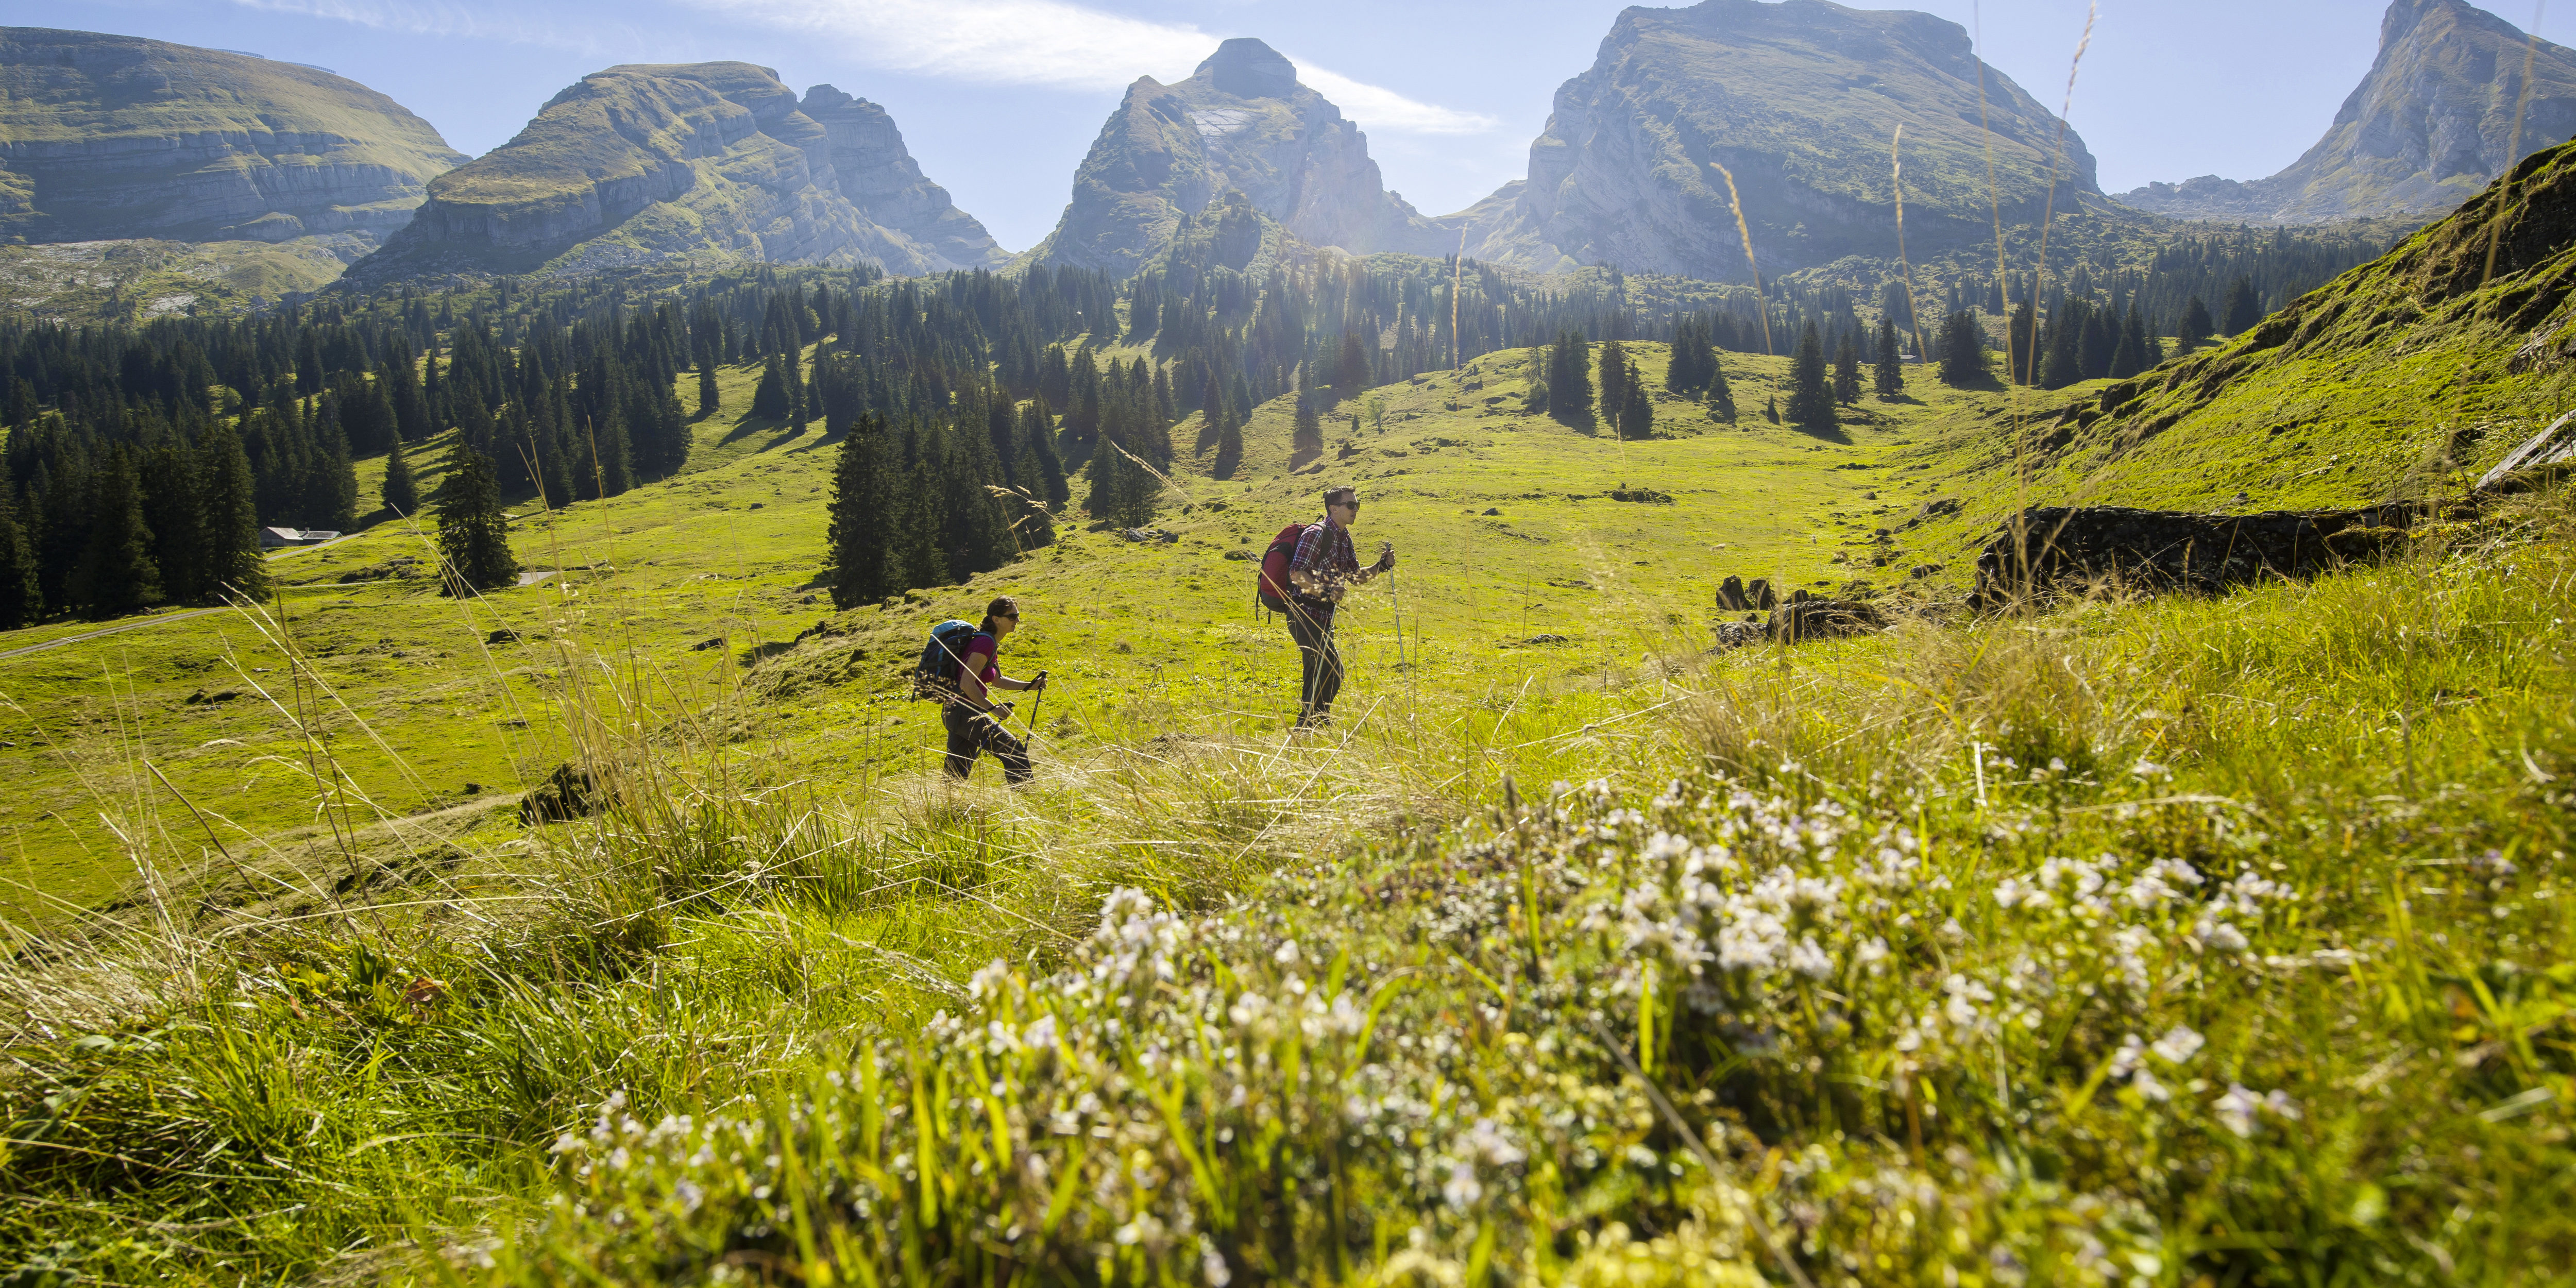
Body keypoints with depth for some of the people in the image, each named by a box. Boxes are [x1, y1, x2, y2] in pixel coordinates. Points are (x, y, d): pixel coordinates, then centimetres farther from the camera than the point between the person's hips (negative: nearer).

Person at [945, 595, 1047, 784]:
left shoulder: (990, 642, 14)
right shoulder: (985, 642, -16)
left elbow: (997, 681, 24)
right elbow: (967, 684, -22)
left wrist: (1029, 686, 14)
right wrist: (993, 708, -18)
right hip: (965, 713, -10)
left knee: (957, 775, 13)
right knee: (1015, 752, -7)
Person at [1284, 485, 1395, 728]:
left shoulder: (1344, 538, 14)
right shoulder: (1317, 533, -14)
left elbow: (1354, 577, 20)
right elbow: (1296, 573, -22)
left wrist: (1382, 566, 5)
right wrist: (1326, 592, -31)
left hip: (1322, 617, 9)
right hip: (1305, 614, -9)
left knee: (1319, 671, 14)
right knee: (1332, 670, -14)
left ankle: (1307, 722, 26)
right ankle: (1306, 725, -8)